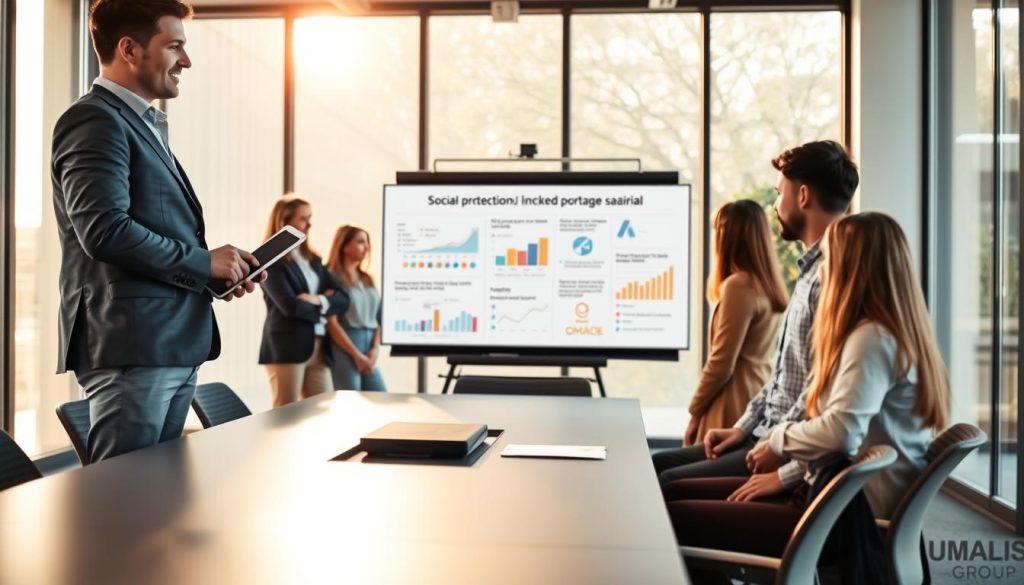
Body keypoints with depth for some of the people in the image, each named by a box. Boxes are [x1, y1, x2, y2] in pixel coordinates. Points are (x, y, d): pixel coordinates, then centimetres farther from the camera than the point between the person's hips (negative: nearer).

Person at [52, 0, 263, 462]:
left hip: (173, 345, 10)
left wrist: (219, 269, 8)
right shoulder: (95, 120, -9)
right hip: (132, 346, -10)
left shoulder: (144, 125, 21)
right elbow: (106, 230, -21)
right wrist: (203, 262, -11)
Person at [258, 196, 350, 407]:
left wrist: (319, 301, -10)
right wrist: (320, 308, -2)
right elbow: (290, 306, -17)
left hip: (319, 349, 7)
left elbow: (342, 299, 8)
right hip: (286, 349, -7)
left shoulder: (313, 259, 17)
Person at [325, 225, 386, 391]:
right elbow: (331, 323, -11)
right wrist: (356, 355, -12)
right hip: (344, 350, -7)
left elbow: (378, 318, 13)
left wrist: (375, 349, -2)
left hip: (369, 352, 7)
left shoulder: (367, 280, 16)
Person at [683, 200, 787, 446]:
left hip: (736, 409, -9)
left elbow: (721, 364, -14)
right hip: (758, 403, 9)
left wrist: (695, 412, -6)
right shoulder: (770, 286, 9)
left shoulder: (738, 285, -17)